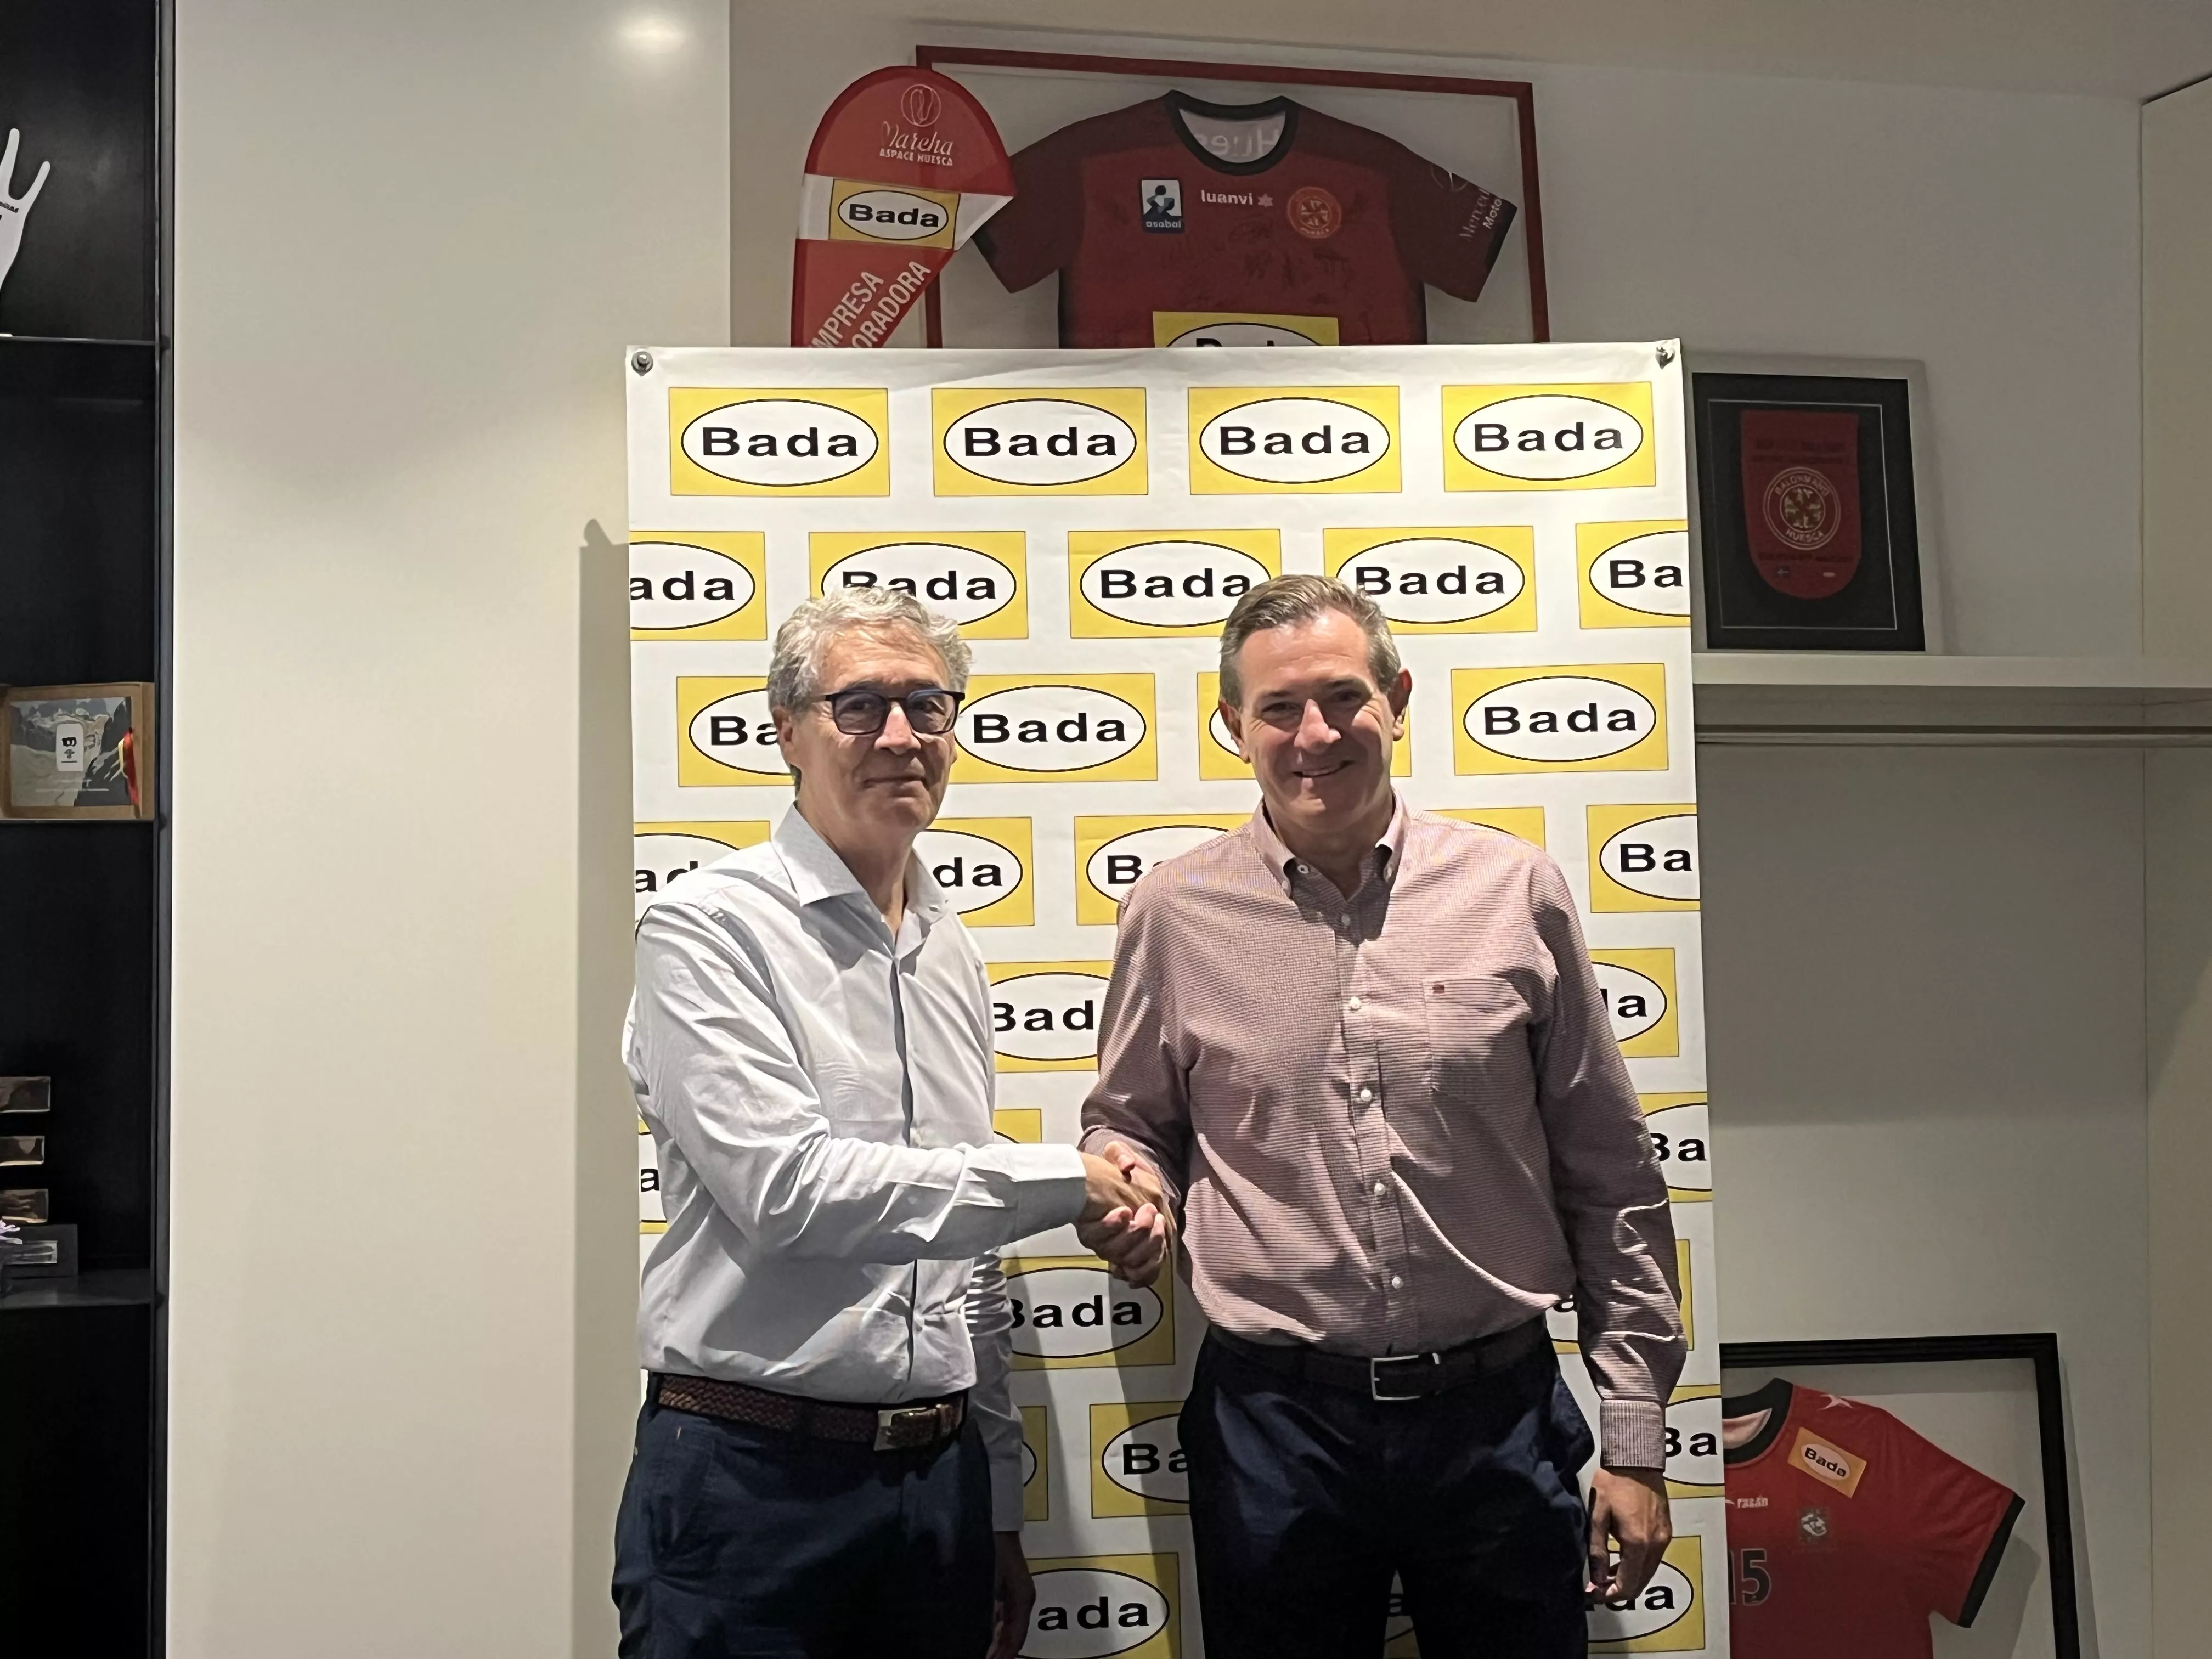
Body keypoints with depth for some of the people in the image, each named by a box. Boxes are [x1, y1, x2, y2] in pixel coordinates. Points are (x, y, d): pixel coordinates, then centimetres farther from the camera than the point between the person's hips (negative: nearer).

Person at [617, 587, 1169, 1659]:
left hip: (942, 1483, 6)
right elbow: (787, 1188, -20)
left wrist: (998, 1510, 17)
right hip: (753, 1479, -6)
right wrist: (1066, 1179, -13)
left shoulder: (951, 956, 13)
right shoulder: (708, 928, -9)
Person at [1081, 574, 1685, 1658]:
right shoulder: (1174, 911, 0)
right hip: (1274, 1418, 0)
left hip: (1500, 1414, 0)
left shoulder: (1515, 894, -1)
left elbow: (1610, 1179, 3)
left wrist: (1636, 1437, 3)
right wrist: (1132, 1177, -12)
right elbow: (1125, 1123, 12)